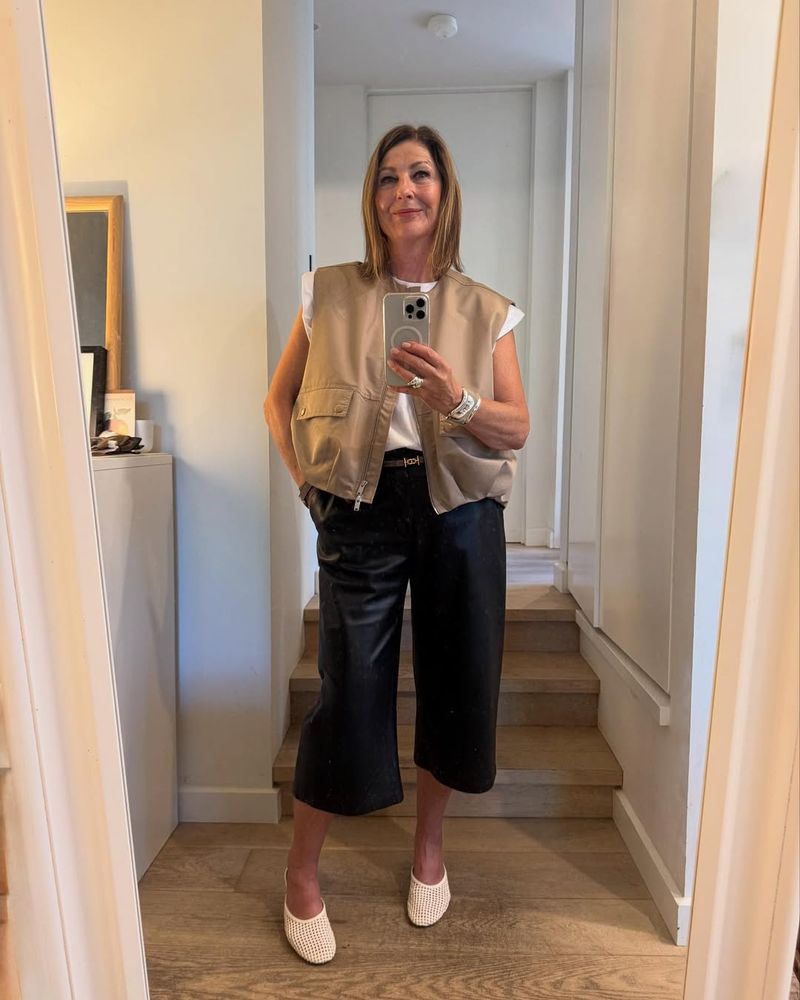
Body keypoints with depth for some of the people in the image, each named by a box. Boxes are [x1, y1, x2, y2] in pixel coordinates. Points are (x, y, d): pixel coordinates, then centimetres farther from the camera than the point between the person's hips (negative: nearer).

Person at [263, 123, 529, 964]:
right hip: (361, 509, -1)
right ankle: (301, 872, 24)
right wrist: (308, 482, 0)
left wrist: (456, 399, -18)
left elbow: (516, 430, 1)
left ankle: (429, 845, 36)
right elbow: (279, 400, 11)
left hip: (458, 509, 2)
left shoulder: (484, 311, 5)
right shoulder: (330, 295, 4)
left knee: (455, 681, 9)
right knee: (350, 691, 0)